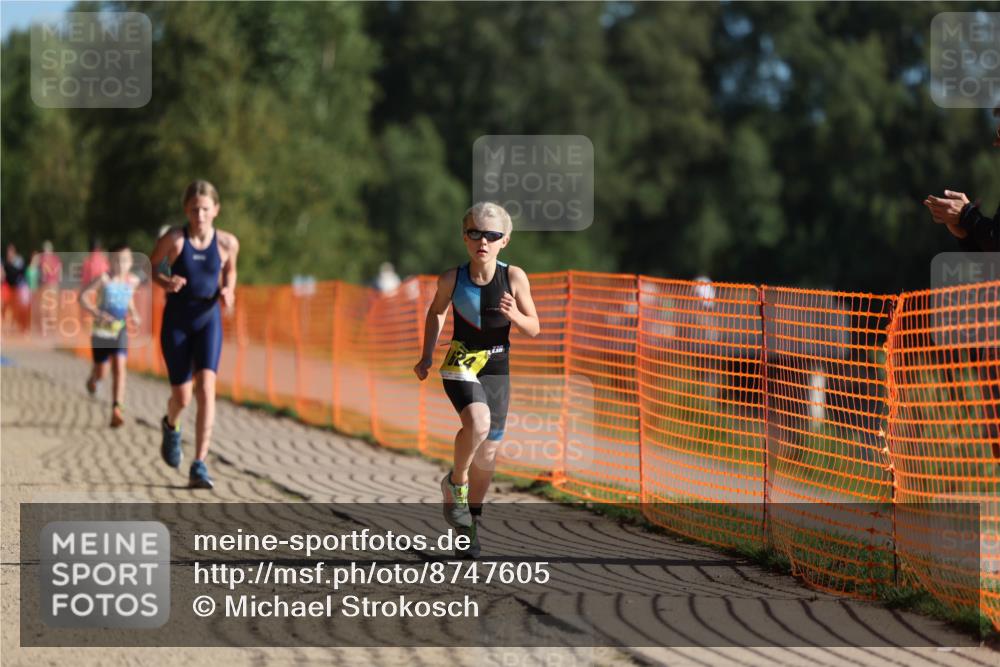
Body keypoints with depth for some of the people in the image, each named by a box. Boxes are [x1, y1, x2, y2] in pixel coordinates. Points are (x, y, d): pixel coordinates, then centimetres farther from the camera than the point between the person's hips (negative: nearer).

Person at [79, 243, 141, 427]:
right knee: (101, 372, 11)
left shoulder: (133, 280, -1)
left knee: (119, 367, -16)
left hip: (120, 330, 2)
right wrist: (96, 313, -26)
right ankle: (92, 378, 50)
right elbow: (82, 296, -13)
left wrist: (133, 314, 5)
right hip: (101, 330, -2)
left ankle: (116, 410, -20)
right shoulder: (104, 279, -15)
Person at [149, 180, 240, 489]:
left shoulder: (227, 243, -5)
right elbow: (150, 266, 3)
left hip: (208, 320, 1)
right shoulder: (173, 239, -11)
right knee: (182, 397, 4)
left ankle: (199, 467, -18)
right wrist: (165, 282, -18)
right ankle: (171, 427, 45)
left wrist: (228, 291, -5)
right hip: (176, 321, -1)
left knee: (206, 388, -18)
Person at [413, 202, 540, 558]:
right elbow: (436, 311, 12)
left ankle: (471, 521, 30)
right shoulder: (451, 279, -9)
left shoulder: (514, 277, -10)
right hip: (460, 364, -2)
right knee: (477, 422, -32)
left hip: (496, 368, 2)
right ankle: (456, 484, -6)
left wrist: (514, 315, -23)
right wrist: (426, 357, 8)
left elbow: (534, 329, -2)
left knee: (488, 453, 8)